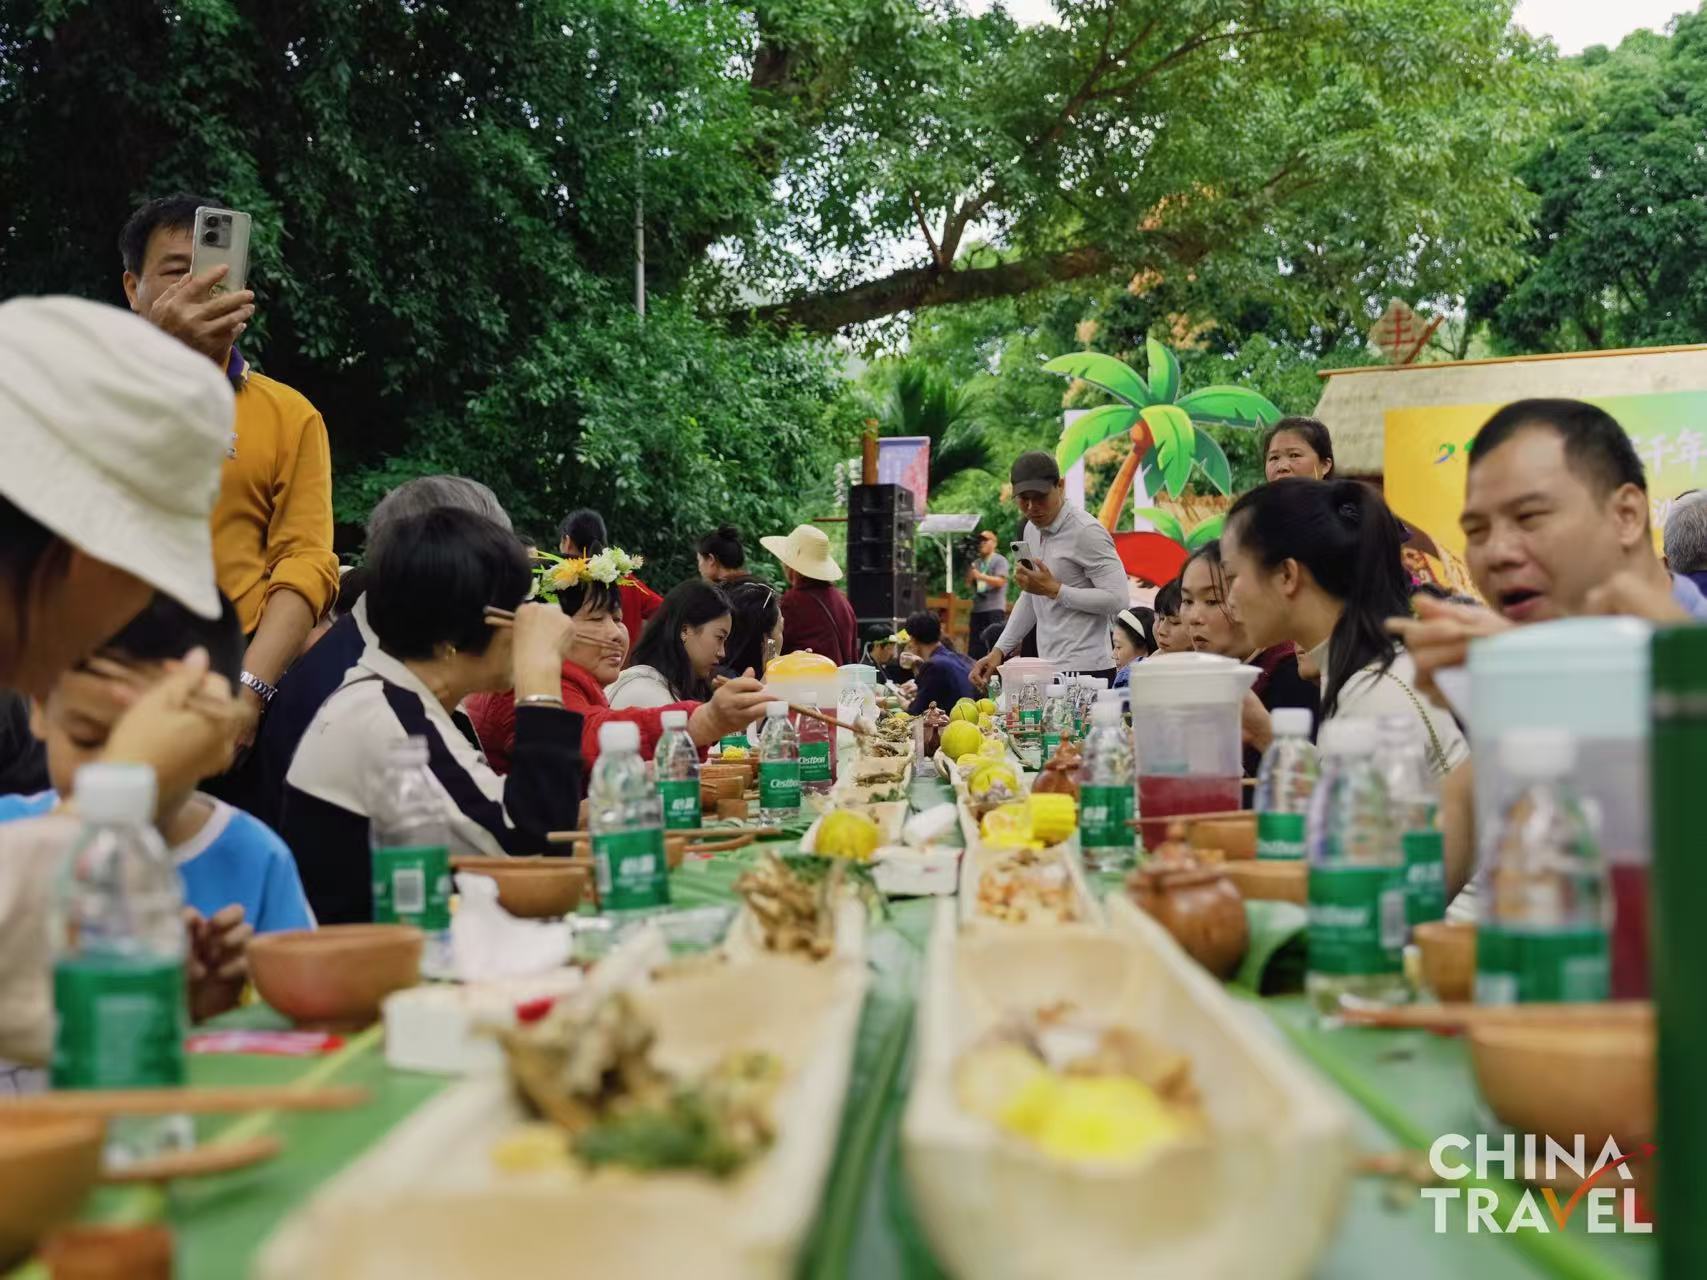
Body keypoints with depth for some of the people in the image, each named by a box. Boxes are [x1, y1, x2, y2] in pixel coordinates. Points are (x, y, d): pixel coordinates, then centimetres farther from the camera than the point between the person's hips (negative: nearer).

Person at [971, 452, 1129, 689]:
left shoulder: (1086, 533, -13)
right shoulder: (1032, 529, 13)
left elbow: (1117, 599, -17)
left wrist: (1054, 589, -17)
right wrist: (999, 651, 18)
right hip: (1049, 669, 7)